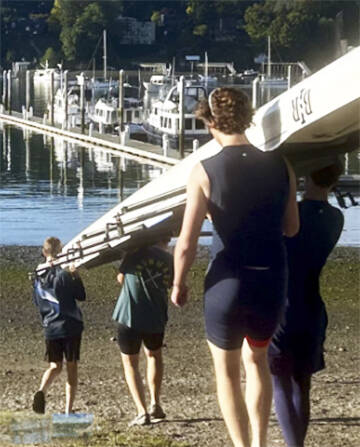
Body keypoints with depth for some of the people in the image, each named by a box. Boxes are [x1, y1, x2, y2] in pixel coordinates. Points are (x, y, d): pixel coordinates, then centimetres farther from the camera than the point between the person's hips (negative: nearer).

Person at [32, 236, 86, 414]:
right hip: (70, 326, -4)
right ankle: (68, 410, 3)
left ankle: (41, 391, -19)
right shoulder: (64, 275, -13)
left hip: (50, 328, 4)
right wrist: (76, 276, 2)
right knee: (72, 368, 6)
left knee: (55, 366, 12)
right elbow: (81, 296, -5)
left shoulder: (38, 277, 3)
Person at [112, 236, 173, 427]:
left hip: (129, 316, -3)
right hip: (156, 318, 3)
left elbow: (121, 278, 3)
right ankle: (155, 404, 22)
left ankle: (142, 411, -4)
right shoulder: (168, 259, 1)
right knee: (154, 355, 29)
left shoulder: (137, 252, -7)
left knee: (130, 362, 9)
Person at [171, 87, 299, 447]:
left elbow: (186, 244, -12)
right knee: (256, 359, 26)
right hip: (271, 282, 3)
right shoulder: (280, 166, -2)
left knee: (226, 369, 16)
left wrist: (178, 285, 5)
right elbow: (291, 227, 10)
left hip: (228, 282, -3)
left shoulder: (204, 172, -11)